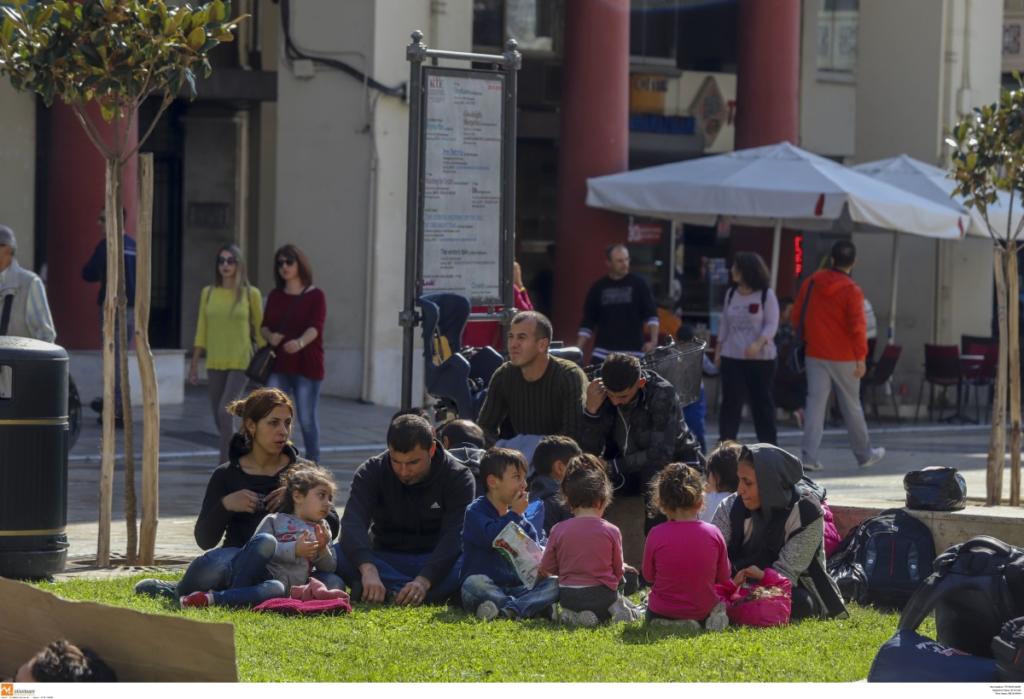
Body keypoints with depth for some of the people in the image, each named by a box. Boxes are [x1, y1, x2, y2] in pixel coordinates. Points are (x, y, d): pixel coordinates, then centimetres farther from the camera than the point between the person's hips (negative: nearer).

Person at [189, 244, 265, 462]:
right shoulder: (208, 293, 6)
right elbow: (201, 331, 9)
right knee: (219, 418, 8)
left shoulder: (251, 294, -2)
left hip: (240, 363, -4)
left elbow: (259, 330, 4)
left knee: (225, 411, -20)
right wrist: (194, 365, 8)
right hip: (215, 363, 4)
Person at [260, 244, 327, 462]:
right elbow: (264, 326, 11)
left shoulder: (315, 296, -2)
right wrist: (270, 336, -14)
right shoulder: (275, 296, 12)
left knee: (307, 418, 3)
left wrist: (300, 342, -37)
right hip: (279, 365, 4)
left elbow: (315, 327, -16)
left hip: (306, 366, -4)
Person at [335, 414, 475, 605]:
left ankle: (391, 592, -40)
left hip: (438, 563, -1)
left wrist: (424, 580, -38)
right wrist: (368, 569, -42)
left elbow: (454, 537, -21)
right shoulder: (371, 473, -6)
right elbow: (353, 524, -22)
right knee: (334, 555, -29)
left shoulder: (458, 477, -9)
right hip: (387, 563, 1)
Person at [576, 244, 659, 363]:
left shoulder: (638, 284, 2)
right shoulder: (598, 288, 8)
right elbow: (587, 323, 11)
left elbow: (651, 315, -1)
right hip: (603, 353, 2)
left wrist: (653, 341, -16)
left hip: (633, 353, -1)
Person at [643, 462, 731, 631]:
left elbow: (648, 576, -2)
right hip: (704, 611, 1)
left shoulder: (656, 535, -17)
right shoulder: (713, 534, -12)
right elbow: (724, 578, 0)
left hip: (661, 613, -1)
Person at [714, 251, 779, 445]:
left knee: (762, 401, 2)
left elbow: (772, 324, -9)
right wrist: (718, 350, 12)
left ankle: (770, 446, 10)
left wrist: (759, 343, -24)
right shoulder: (731, 293, 10)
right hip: (732, 357, 4)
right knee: (730, 401, 0)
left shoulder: (766, 295, -5)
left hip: (761, 358, -4)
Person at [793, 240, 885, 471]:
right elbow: (857, 326, -16)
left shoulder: (811, 282, 1)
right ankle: (864, 455, 21)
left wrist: (805, 339, 23)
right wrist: (861, 357, -11)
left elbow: (797, 313, 10)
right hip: (843, 357, -3)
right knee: (851, 406, 8)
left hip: (815, 355, 3)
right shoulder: (851, 290, -13)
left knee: (815, 402, 2)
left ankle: (808, 456, -9)